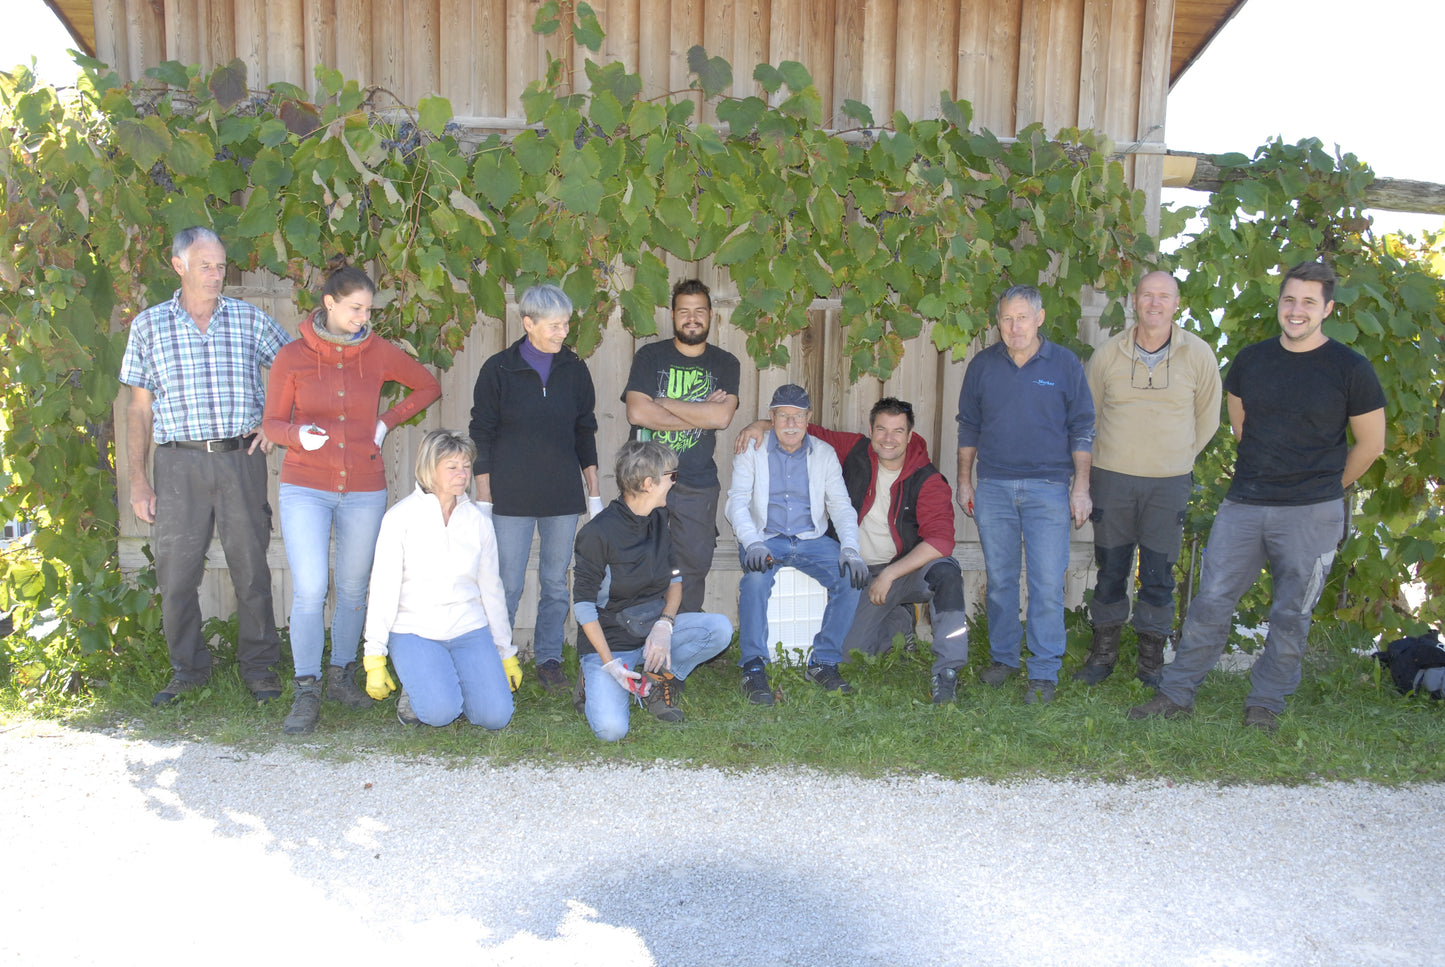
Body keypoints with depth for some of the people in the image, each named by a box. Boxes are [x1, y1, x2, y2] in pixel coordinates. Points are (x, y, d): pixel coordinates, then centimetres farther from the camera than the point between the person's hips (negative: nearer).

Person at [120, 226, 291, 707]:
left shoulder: (250, 319, 5)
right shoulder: (149, 325, 7)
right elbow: (139, 406, 8)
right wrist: (138, 480, 4)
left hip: (242, 457, 0)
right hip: (179, 462, 1)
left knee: (251, 565, 2)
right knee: (175, 571, 3)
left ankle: (258, 664, 17)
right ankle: (188, 668, 20)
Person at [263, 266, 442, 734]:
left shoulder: (378, 353, 2)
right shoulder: (292, 357, -1)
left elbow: (429, 386, 16)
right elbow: (272, 422, 3)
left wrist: (388, 420, 5)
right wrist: (298, 435, -20)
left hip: (364, 490, 2)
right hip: (305, 488, -2)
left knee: (353, 589, 11)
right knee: (309, 590, -11)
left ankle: (342, 677, 29)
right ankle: (306, 694, 1)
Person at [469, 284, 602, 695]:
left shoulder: (574, 369, 6)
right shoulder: (499, 369, -3)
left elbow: (585, 433, 12)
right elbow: (482, 437, -1)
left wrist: (594, 491, 10)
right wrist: (483, 499, -4)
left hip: (563, 493, 3)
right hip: (512, 495, -3)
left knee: (556, 581, 8)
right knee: (508, 584, -1)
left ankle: (548, 658, 22)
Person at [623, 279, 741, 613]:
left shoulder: (725, 363, 7)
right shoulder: (650, 356, 3)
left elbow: (722, 416, -11)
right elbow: (637, 413, -12)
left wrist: (663, 403, -10)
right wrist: (701, 414, -10)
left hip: (697, 485, 1)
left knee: (694, 566, 7)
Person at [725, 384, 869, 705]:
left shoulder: (825, 454, 9)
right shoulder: (751, 452, 2)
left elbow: (841, 506, 4)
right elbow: (737, 502, -7)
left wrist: (850, 549, -14)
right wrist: (753, 543, -26)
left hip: (811, 539, 2)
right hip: (765, 538, -2)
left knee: (851, 577, -24)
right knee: (756, 578, -35)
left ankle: (824, 663, -10)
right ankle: (753, 667, -22)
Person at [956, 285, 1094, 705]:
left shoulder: (1065, 364, 2)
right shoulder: (983, 365, 7)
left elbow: (1081, 429, 4)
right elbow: (968, 426, 13)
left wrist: (1081, 487, -1)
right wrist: (964, 481, 10)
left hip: (1048, 488, -2)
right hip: (993, 486, 2)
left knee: (1047, 584, -3)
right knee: (999, 579, 9)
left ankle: (1044, 673, 6)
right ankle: (1003, 658, 23)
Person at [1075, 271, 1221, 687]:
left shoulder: (1198, 355, 0)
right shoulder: (1108, 354, 1)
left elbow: (1207, 420, 12)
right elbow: (1086, 416, 12)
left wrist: (1176, 458, 13)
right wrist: (1085, 477, 10)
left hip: (1169, 482, 0)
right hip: (1111, 478, 1)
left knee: (1159, 575, 4)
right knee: (1110, 569, 7)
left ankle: (1151, 661, 17)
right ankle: (1103, 652, 21)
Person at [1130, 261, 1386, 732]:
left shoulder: (1352, 369, -5)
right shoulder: (1250, 360, 5)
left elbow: (1370, 445, 4)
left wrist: (1323, 487, 12)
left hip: (1312, 515, -2)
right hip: (1243, 505, 3)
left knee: (1291, 615, 8)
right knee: (1211, 600, 2)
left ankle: (1265, 705, 23)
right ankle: (1177, 693, 13)